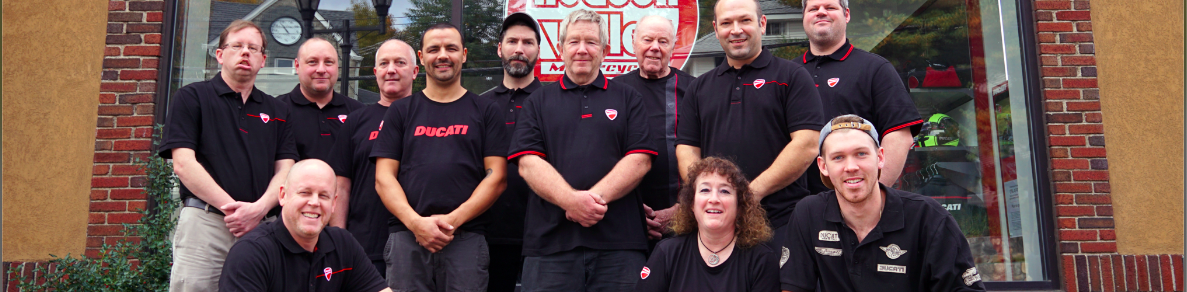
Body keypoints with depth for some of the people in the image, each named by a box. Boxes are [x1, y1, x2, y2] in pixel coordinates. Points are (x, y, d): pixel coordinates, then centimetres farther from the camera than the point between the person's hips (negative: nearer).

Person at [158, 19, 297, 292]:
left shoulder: (277, 111, 17)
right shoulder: (191, 98, 7)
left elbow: (285, 170, 9)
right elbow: (183, 164, -4)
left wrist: (260, 208, -10)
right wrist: (231, 207, -12)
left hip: (262, 226, 3)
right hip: (204, 219, -3)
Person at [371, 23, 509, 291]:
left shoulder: (487, 111, 9)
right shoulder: (401, 111, 13)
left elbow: (497, 177, 1)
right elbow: (384, 177, 6)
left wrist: (453, 220, -10)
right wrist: (416, 222, -9)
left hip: (467, 238, -1)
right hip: (407, 237, 1)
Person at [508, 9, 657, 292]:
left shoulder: (628, 98, 13)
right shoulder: (538, 102, 13)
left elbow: (639, 161, 2)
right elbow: (528, 163, 1)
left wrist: (595, 197, -14)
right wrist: (572, 200, -16)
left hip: (619, 240, 0)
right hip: (550, 241, 0)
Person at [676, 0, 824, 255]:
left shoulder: (792, 76, 3)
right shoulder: (700, 88, 17)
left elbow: (806, 145, -7)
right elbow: (687, 150, 11)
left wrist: (753, 191, -14)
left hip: (781, 222, -3)